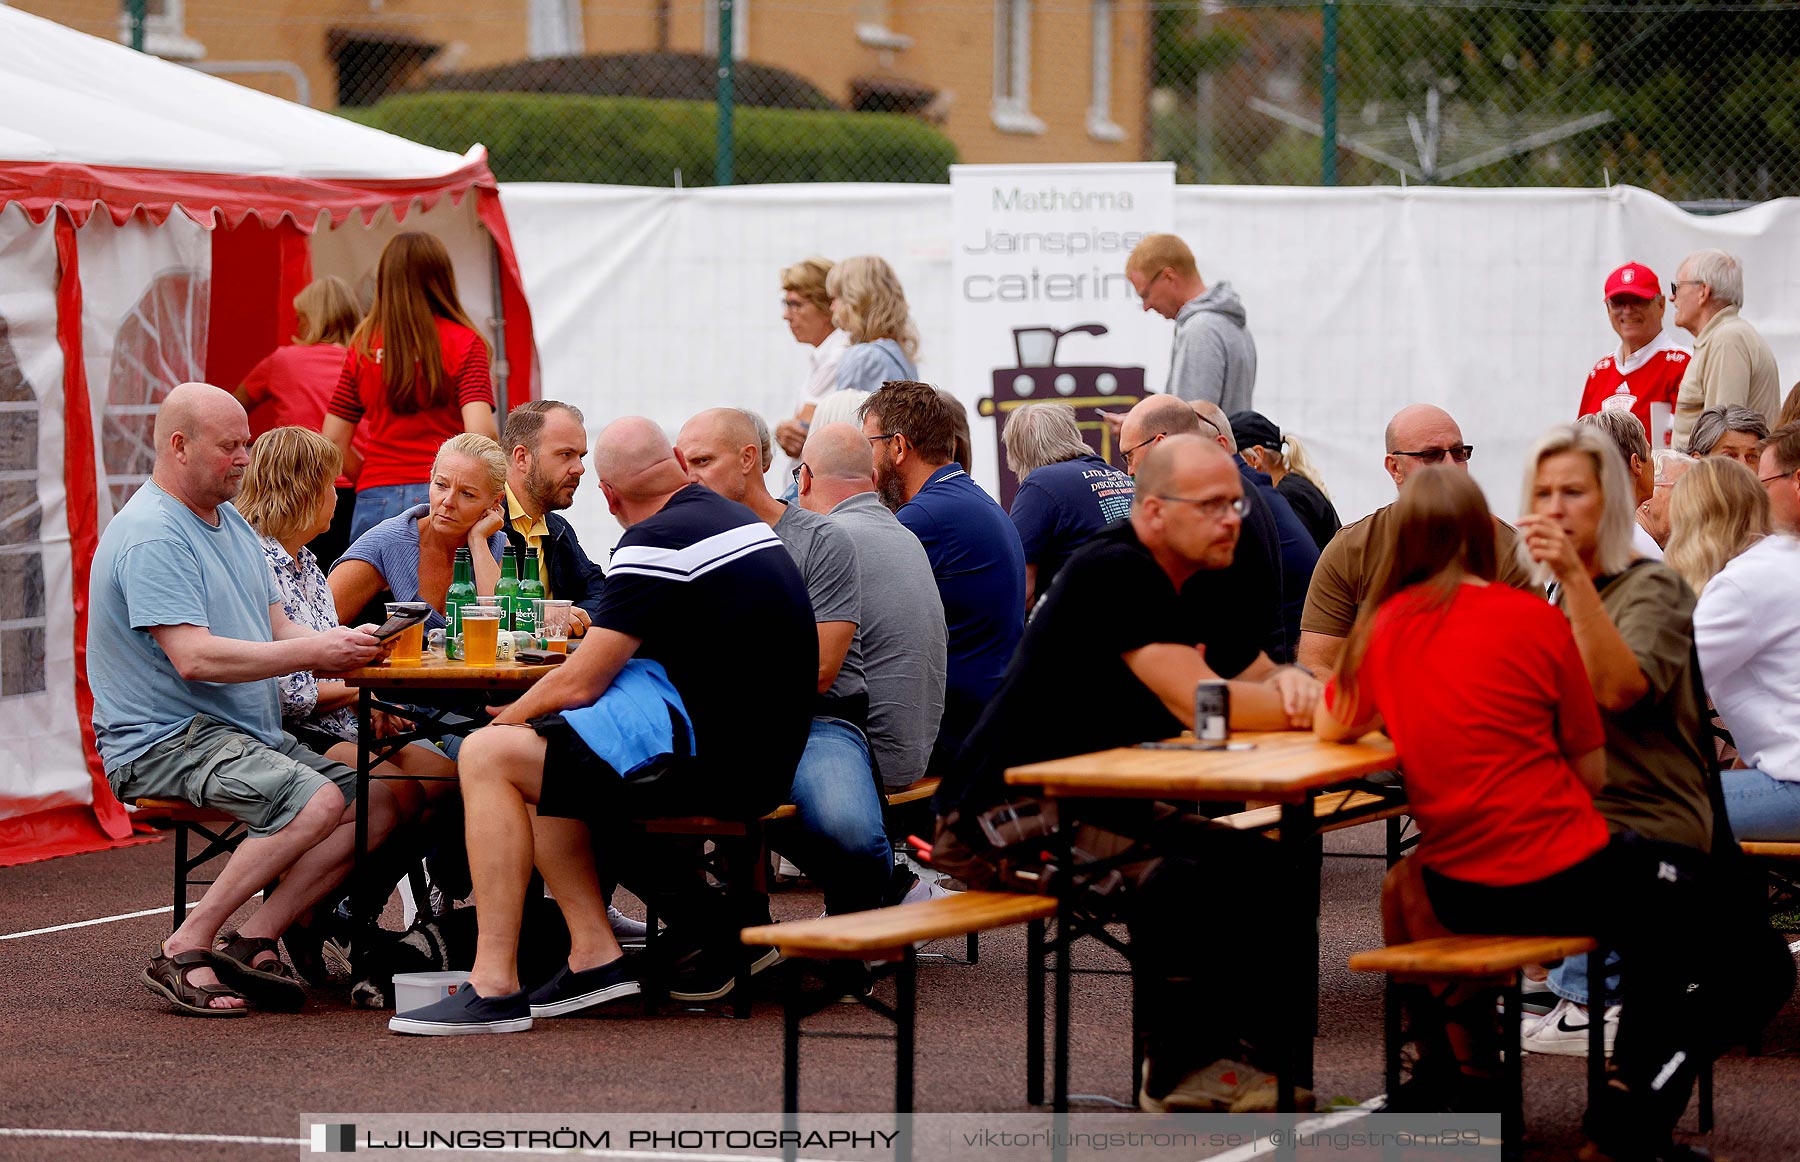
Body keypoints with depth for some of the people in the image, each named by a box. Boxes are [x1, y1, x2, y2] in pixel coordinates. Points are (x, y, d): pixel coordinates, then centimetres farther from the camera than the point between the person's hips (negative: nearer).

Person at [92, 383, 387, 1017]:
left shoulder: (231, 523, 19)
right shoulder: (150, 535, -14)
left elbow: (277, 628, 16)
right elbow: (194, 657, -24)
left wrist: (345, 645, -5)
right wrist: (314, 651, -23)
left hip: (249, 734, 10)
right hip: (163, 743, -10)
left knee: (376, 802, -7)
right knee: (315, 800, -30)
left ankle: (253, 942, -12)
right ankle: (185, 950, -22)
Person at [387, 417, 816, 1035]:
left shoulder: (657, 542, -13)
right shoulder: (741, 520, 16)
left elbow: (578, 683, -12)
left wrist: (507, 720, 6)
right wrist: (606, 637, 37)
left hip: (713, 761, -10)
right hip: (764, 754, 10)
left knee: (488, 758, -9)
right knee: (536, 760, 20)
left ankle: (495, 988, -15)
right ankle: (594, 954, 10)